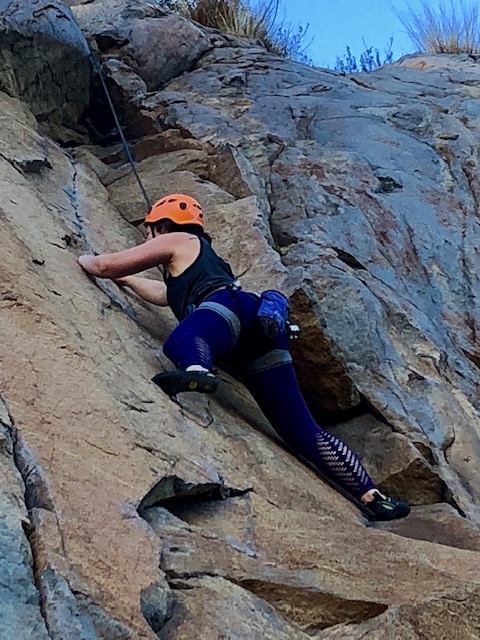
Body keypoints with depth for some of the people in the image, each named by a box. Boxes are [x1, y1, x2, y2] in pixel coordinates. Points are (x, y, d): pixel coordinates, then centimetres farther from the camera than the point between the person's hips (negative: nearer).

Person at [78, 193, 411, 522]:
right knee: (302, 431, 3)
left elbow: (105, 265, 23)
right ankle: (371, 496, -3)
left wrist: (86, 260, 44)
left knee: (180, 341, -39)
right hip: (261, 334, 8)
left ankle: (197, 371, -74)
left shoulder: (176, 240, 23)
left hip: (232, 306, -7)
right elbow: (169, 294, 63)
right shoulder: (201, 256, 44)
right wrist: (126, 279, 71)